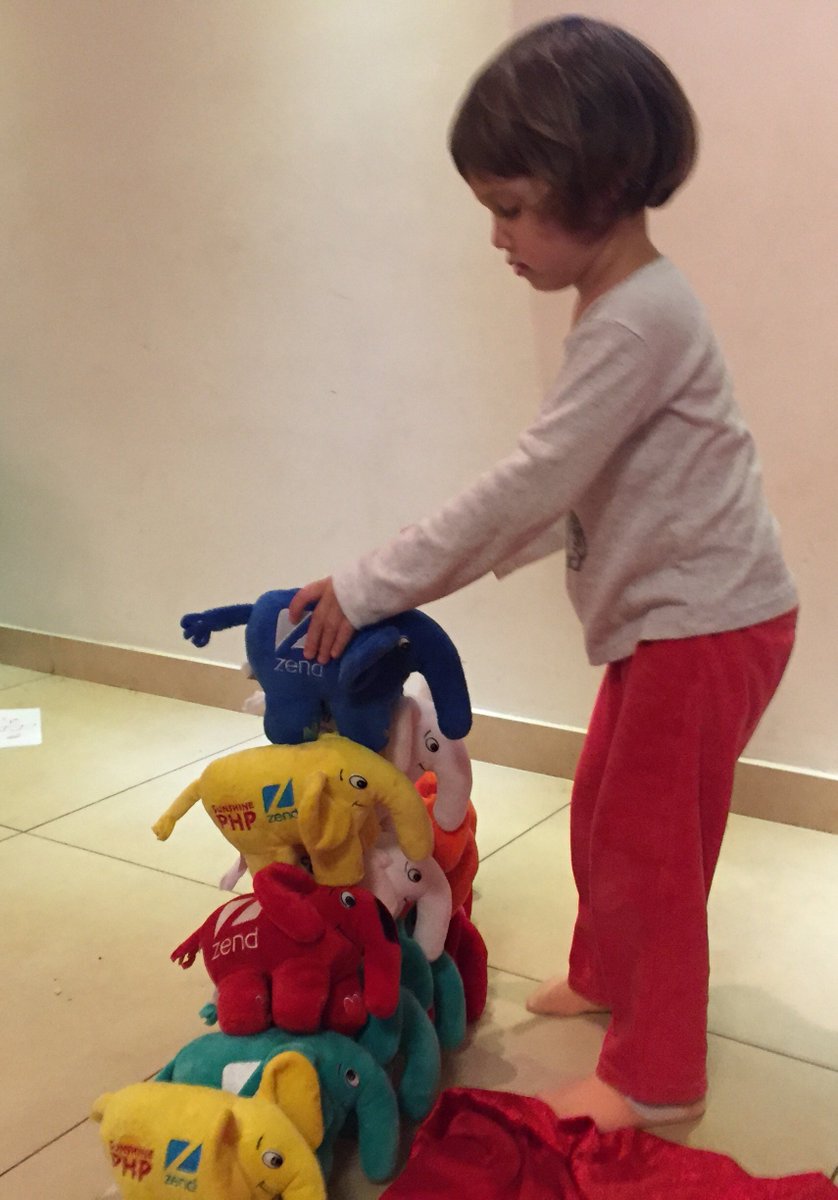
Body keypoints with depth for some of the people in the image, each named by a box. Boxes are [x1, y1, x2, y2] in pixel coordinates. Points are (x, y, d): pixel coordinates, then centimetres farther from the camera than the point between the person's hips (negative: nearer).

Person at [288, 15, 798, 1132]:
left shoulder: (640, 319, -23)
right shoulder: (623, 307, 8)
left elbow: (528, 486, -26)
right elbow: (571, 494, 10)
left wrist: (370, 585, -22)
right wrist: (433, 570, 4)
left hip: (709, 622, -9)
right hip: (666, 617, 9)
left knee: (646, 842, 3)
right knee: (602, 813, 21)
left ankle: (656, 1077, 22)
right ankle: (606, 976, 44)